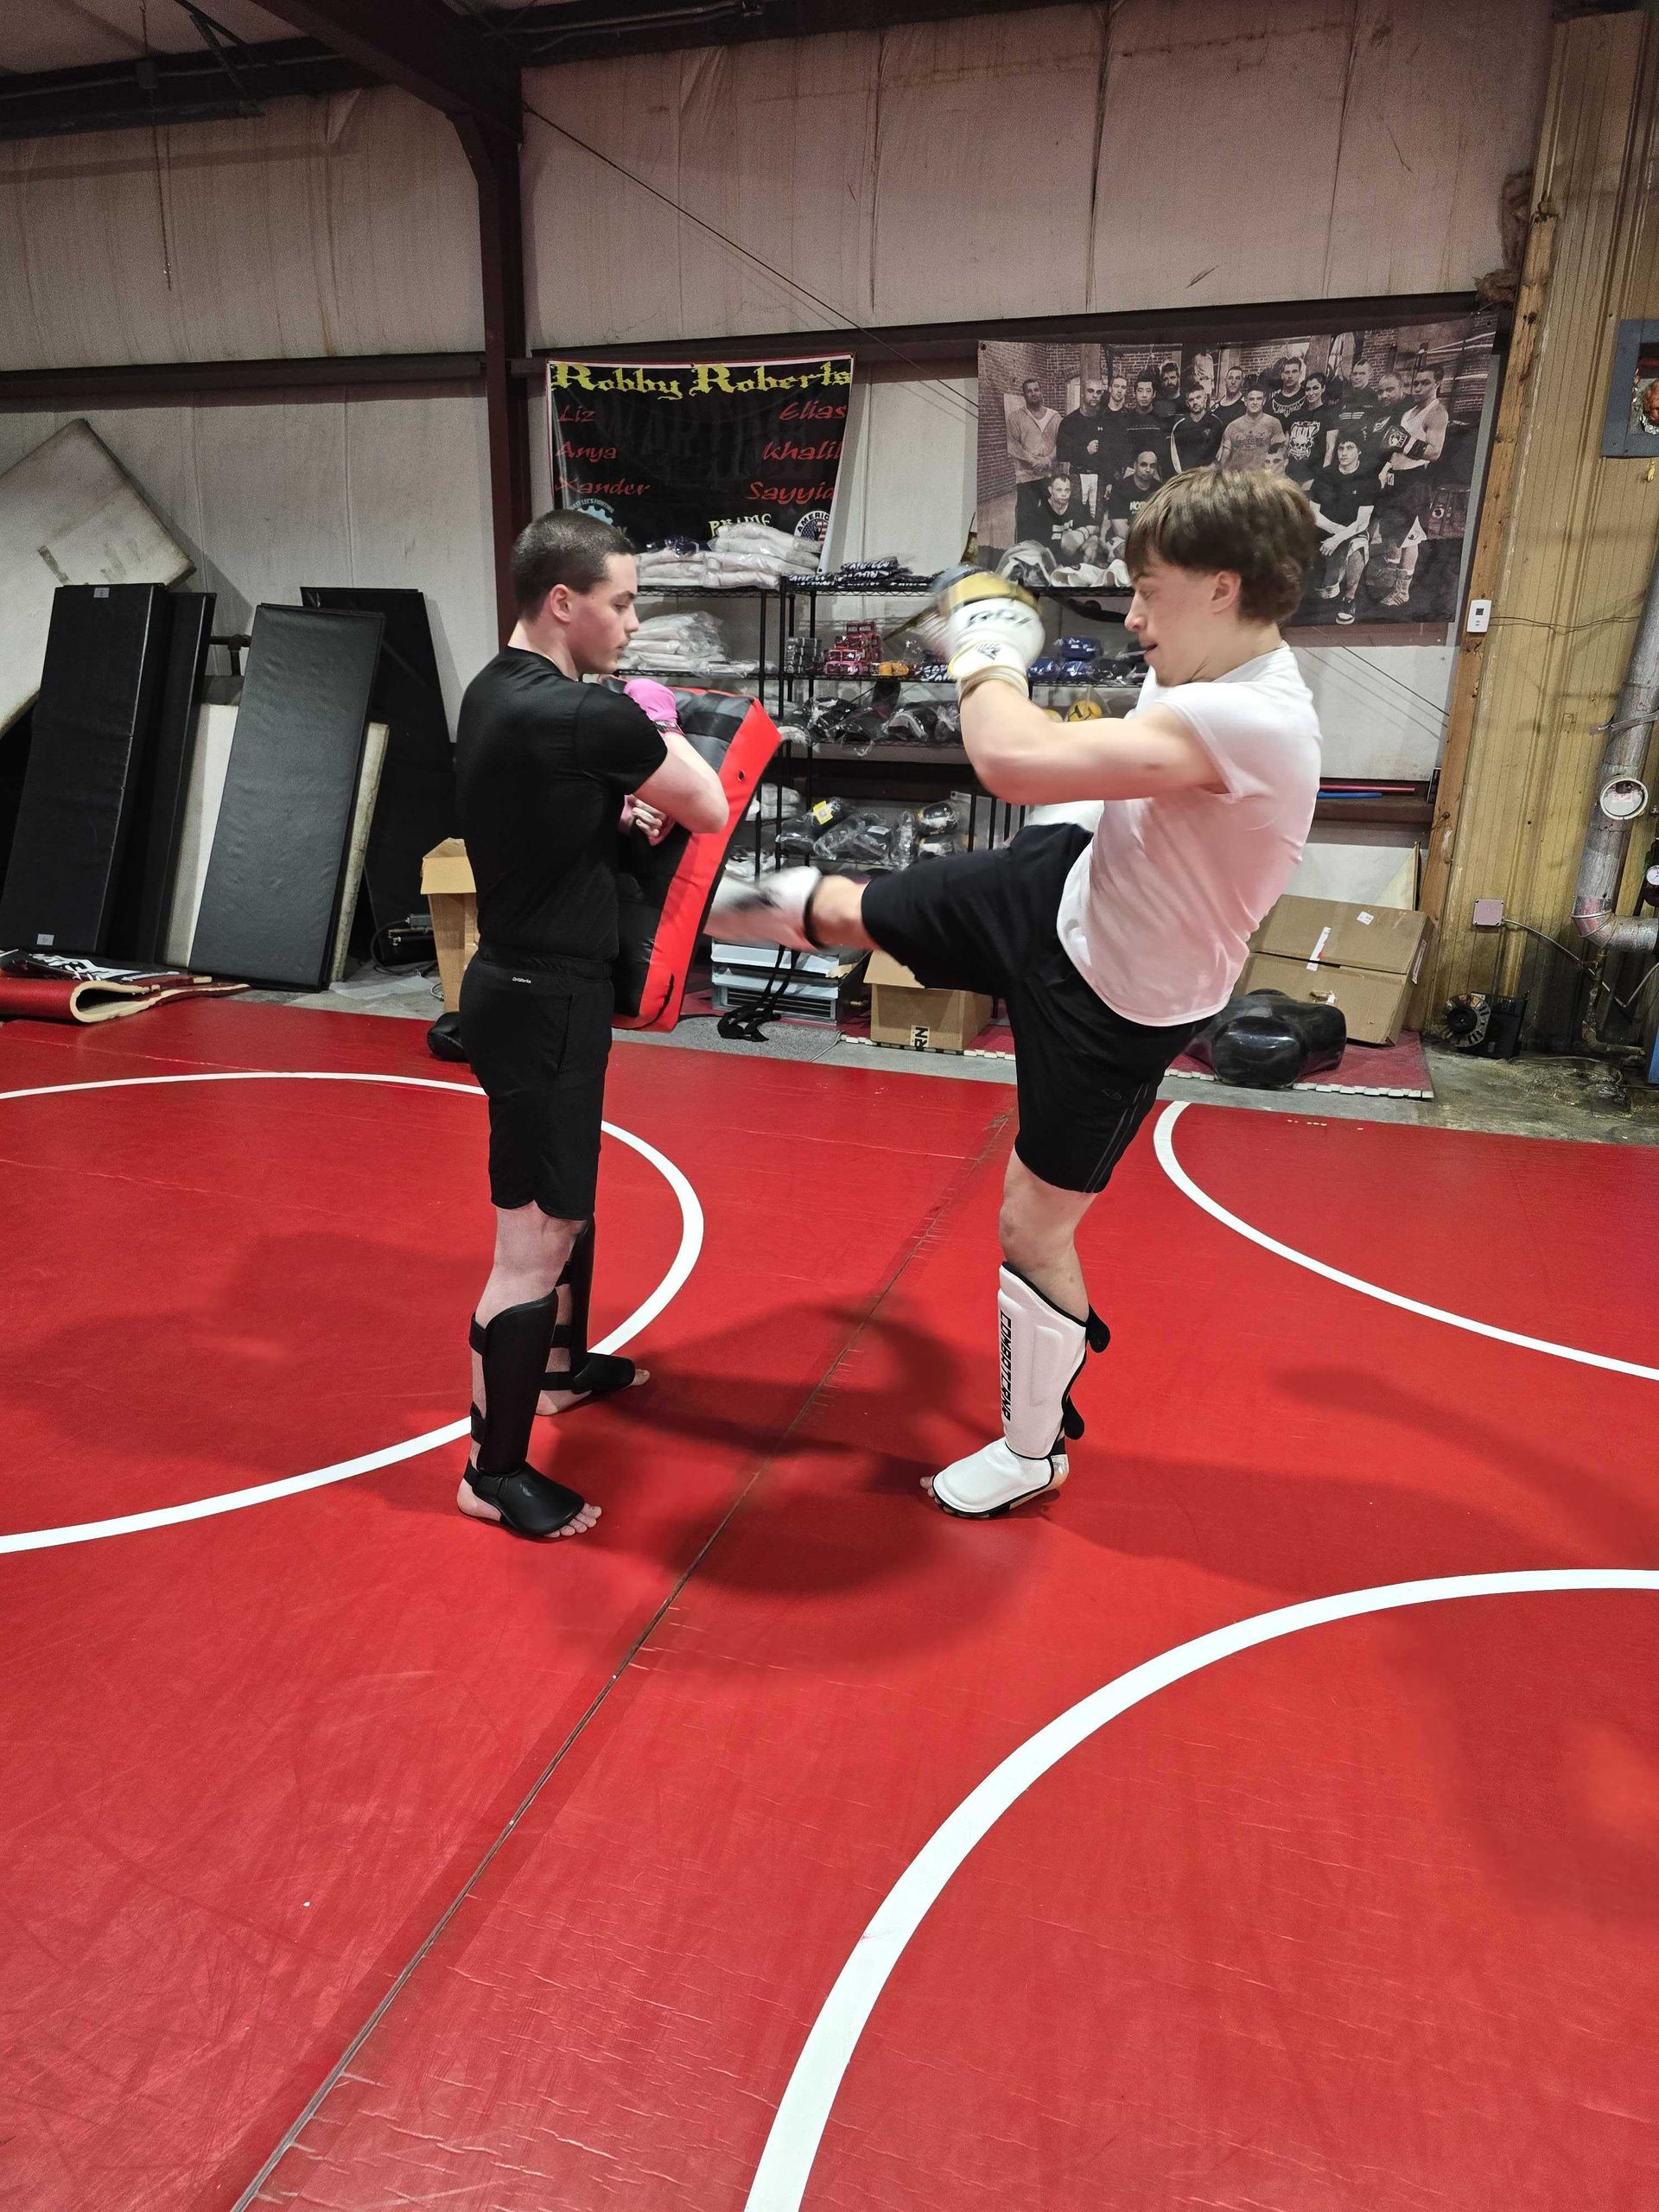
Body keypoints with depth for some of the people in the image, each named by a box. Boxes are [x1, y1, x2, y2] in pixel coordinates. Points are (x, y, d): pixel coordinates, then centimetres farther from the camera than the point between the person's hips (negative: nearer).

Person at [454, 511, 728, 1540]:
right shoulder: (584, 714, -22)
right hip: (543, 1000, -10)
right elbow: (712, 812, -11)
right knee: (535, 1238, -3)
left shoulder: (498, 691, 7)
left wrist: (616, 804, 7)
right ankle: (495, 1473, 10)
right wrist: (661, 731, 6)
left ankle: (564, 1364, 43)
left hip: (530, 981, 10)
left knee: (570, 1193, 24)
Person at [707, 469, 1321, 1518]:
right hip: (1060, 891, 8)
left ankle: (1034, 1451, 31)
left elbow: (1013, 759, -39)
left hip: (1114, 1007, -7)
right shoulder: (1209, 680, -5)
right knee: (835, 907, 14)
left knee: (1033, 1226, 5)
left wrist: (986, 652, -22)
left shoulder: (1253, 722, -35)